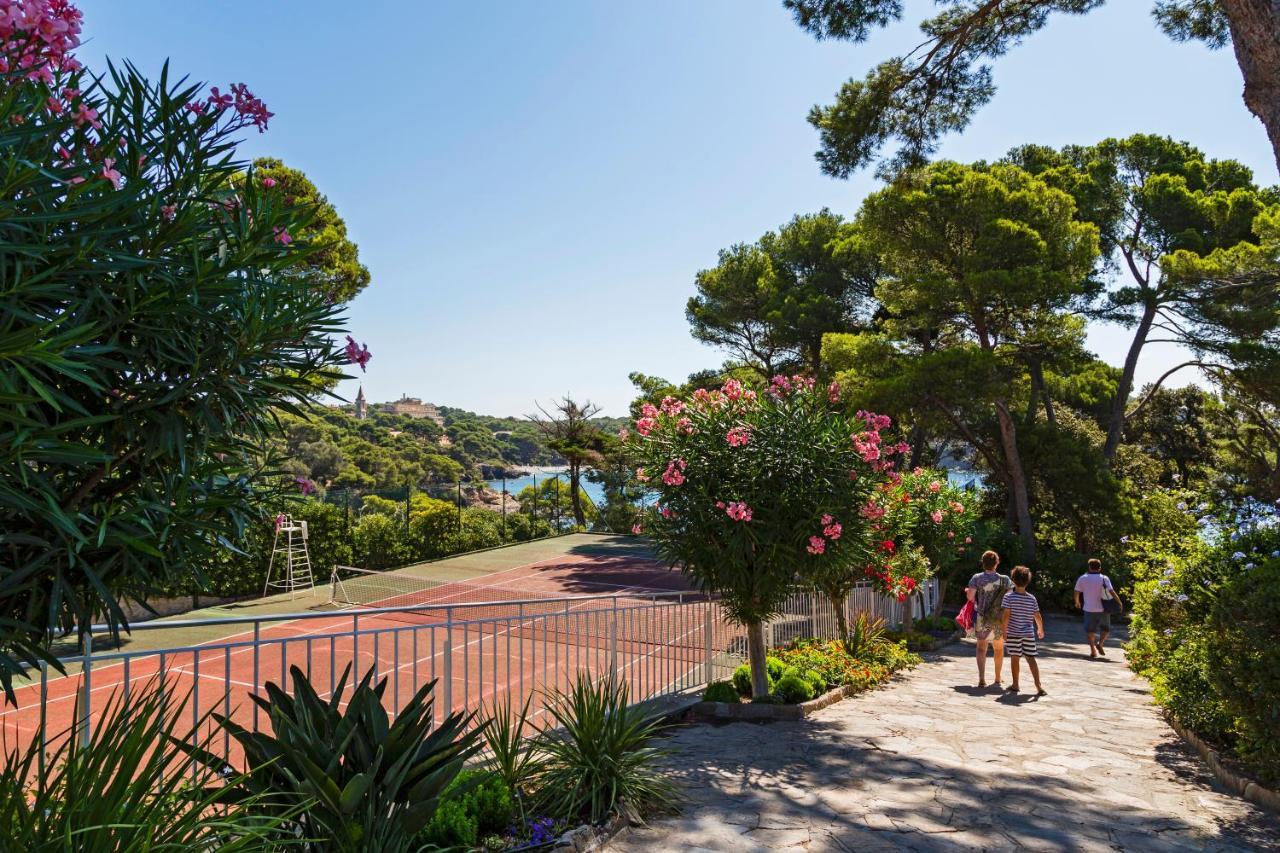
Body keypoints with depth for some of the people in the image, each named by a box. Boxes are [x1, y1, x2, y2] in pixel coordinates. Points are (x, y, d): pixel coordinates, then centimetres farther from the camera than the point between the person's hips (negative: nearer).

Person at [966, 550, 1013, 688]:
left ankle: (982, 679, -9)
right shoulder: (1004, 579, -3)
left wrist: (967, 590, 8)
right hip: (1000, 619, 1)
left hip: (982, 618, -1)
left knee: (981, 648, 6)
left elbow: (970, 596, -12)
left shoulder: (977, 578, -6)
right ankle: (997, 679, 27)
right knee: (999, 649, 17)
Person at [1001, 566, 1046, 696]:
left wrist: (1004, 631, -8)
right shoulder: (1032, 598, 1)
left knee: (1015, 658, 7)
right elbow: (1037, 617, 5)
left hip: (1013, 633, -3)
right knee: (1031, 659, 4)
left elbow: (1006, 616, -14)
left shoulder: (1009, 597, -9)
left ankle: (1015, 685, 17)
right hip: (1029, 634, 3)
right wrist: (1041, 630, 21)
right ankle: (1038, 686, -4)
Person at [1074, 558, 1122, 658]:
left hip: (1089, 608, 1)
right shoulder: (1104, 578, -5)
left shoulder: (1082, 578, 0)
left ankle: (1093, 650, 0)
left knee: (1090, 630, 9)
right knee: (1105, 628, 18)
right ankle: (1100, 644, -2)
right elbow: (1112, 592, -14)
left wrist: (1077, 602, 20)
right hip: (1103, 608, -1)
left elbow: (1077, 592, 3)